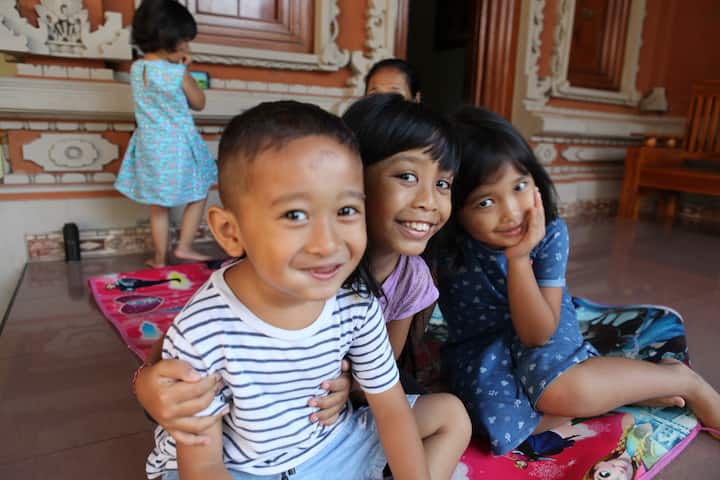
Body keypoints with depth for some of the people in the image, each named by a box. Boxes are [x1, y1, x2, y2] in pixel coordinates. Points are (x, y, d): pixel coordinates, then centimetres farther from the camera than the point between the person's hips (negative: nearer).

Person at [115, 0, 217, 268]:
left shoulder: (136, 69, 2)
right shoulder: (178, 73, -16)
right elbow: (199, 103, -1)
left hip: (149, 145, 6)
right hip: (178, 146, -5)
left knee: (158, 206, 14)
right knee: (198, 195, 15)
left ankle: (160, 258, 21)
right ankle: (184, 247, 11)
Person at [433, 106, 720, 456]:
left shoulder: (550, 233, -21)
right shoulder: (444, 243, -21)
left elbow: (538, 334, -22)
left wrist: (518, 258, -33)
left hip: (543, 335, -1)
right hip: (480, 349, 1)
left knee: (559, 387, -34)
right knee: (497, 416, -29)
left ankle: (682, 379, -7)